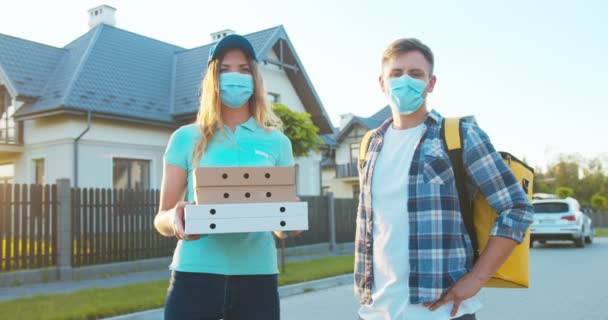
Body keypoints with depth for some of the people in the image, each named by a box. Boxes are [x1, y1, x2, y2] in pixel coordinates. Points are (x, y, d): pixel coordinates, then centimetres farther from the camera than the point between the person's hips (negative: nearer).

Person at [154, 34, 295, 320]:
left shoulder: (277, 142, 8)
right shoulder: (186, 138, 4)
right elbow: (161, 220, 4)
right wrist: (175, 217, -19)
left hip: (257, 275, 2)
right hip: (195, 274, -1)